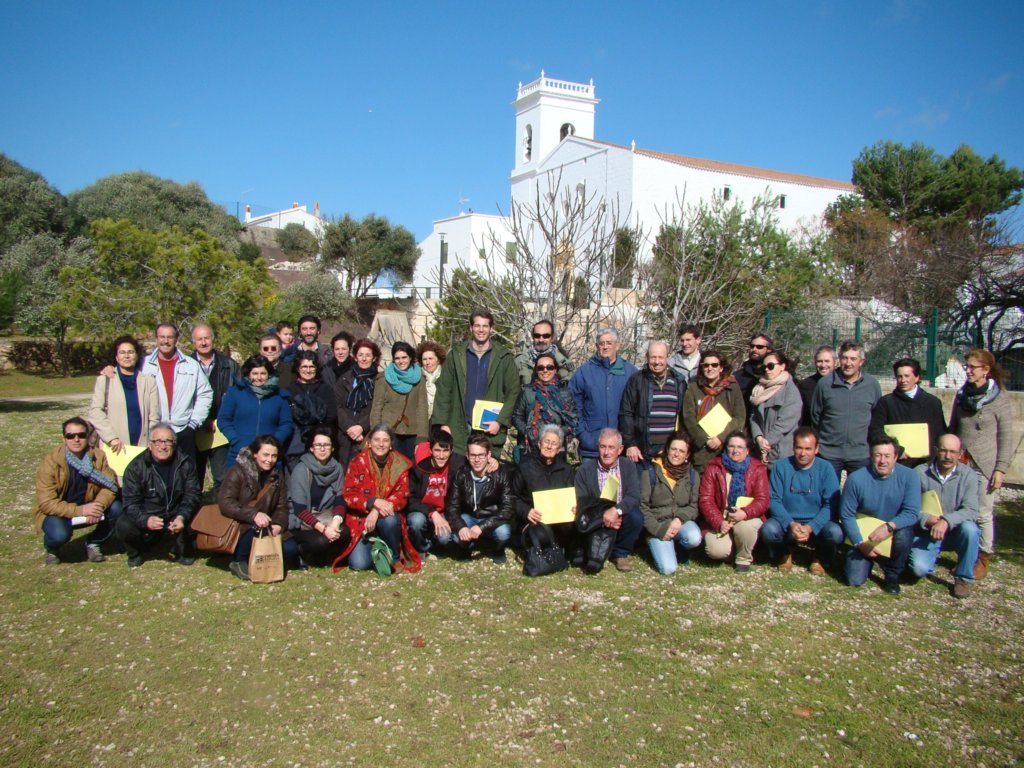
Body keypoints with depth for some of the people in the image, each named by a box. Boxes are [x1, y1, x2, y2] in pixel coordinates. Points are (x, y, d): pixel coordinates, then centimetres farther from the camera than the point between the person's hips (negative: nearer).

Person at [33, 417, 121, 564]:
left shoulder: (98, 456, -10)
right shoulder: (50, 462, -19)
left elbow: (110, 485, -11)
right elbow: (46, 503, -22)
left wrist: (98, 506, -33)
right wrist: (79, 510, -34)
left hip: (88, 507, 3)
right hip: (57, 513, -3)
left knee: (116, 508, -23)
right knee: (59, 535, -34)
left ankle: (94, 543, 4)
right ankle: (51, 549, 6)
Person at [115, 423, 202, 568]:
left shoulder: (186, 463, -5)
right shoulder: (136, 467, -8)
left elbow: (192, 495, -8)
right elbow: (130, 501, -13)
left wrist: (182, 517, -29)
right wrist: (145, 520, -33)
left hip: (176, 516, 1)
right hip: (146, 517, 0)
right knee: (123, 527, -28)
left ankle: (183, 551, 7)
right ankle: (135, 552, 9)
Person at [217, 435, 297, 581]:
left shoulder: (277, 476, 8)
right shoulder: (238, 472, -11)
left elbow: (282, 507, 5)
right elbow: (225, 503, -22)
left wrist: (278, 524, -18)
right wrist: (253, 514, -35)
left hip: (267, 527, 5)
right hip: (240, 526, -5)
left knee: (291, 550, -16)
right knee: (256, 528, -37)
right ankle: (238, 561, -12)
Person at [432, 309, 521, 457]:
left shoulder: (504, 357, 4)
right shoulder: (456, 355, 7)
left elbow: (514, 392, 1)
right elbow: (443, 390, 6)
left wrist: (500, 422, -9)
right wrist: (442, 423, -2)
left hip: (490, 429, -1)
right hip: (459, 429, 1)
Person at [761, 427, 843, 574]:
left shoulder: (825, 468, -4)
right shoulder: (781, 466, -3)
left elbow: (831, 505, -8)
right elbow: (774, 499, -6)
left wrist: (811, 527, -22)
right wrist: (790, 524, -21)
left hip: (817, 524, 0)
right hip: (787, 523, 0)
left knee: (836, 533, -31)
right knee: (768, 530, -32)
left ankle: (821, 559, 7)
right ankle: (784, 553, 7)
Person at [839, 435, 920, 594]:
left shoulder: (909, 476, -15)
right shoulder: (856, 478, -18)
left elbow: (912, 512, -20)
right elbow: (846, 514, -10)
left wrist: (889, 526, -37)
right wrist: (860, 543, -16)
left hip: (895, 531, 1)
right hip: (863, 535, 0)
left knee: (904, 533, -35)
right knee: (854, 580, -13)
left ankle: (893, 576, -5)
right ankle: (869, 560, 25)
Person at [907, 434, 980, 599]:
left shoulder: (968, 475, -7)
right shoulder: (920, 473, -8)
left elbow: (970, 510, -18)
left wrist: (946, 521, -35)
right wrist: (928, 520, -28)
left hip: (956, 531, 1)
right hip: (927, 532, -1)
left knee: (969, 528, -33)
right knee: (919, 568, -24)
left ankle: (963, 578, -11)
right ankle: (934, 555, 16)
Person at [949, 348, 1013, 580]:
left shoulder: (1000, 398, -4)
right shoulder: (962, 395, 9)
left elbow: (1006, 437, -3)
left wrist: (1001, 468, -7)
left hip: (984, 465, -4)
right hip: (959, 463, 4)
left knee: (983, 514, 1)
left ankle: (983, 558, 16)